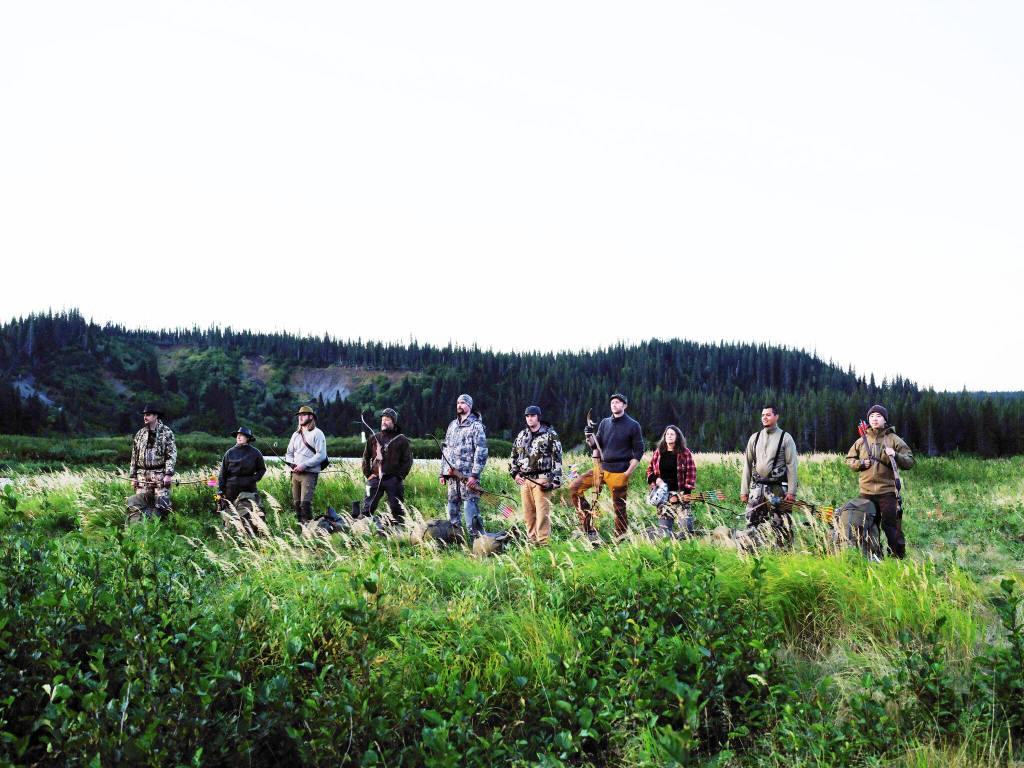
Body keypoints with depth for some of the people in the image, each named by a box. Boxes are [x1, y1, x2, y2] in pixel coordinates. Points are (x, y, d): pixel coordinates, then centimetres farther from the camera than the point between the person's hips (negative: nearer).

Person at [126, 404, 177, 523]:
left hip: (160, 475, -4)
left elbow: (172, 454, -5)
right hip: (143, 476, 4)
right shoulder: (140, 434, 14)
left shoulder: (166, 432, 1)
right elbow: (134, 456, 16)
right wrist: (133, 476, 10)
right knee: (137, 503, 0)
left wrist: (168, 474, -14)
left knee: (161, 504, -7)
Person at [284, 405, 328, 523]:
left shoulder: (317, 433, -2)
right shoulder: (296, 434, 19)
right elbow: (289, 453, 23)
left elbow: (321, 455, -10)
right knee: (296, 503, 6)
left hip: (310, 473, -7)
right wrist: (292, 464, 1)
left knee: (305, 502, -18)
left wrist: (304, 465, -17)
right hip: (295, 473, 7)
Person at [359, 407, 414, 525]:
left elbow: (407, 461, 2)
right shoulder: (373, 438, 13)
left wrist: (399, 476, -7)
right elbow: (366, 457, 17)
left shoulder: (402, 440, 4)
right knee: (367, 508, 1)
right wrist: (367, 474, 6)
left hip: (394, 480, -2)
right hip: (375, 478, 2)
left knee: (397, 509, 0)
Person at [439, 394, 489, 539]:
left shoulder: (476, 425, -3)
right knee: (452, 505, 9)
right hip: (452, 474, 7)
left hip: (468, 475, -7)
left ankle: (477, 537, -8)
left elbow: (481, 452, -11)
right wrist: (442, 473, 15)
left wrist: (474, 475, -17)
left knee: (470, 506, -10)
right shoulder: (452, 425, 18)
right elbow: (445, 449, 21)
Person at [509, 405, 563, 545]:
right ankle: (531, 541, 16)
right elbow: (513, 456, 24)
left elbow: (557, 458, -5)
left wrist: (556, 480, -10)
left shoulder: (550, 435, -1)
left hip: (541, 480, -5)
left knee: (542, 512, -8)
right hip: (524, 480, 5)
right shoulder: (521, 436, 15)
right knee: (528, 513, 7)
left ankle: (543, 543, -5)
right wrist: (514, 473, 9)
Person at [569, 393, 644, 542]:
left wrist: (628, 473, -9)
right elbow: (596, 446, 11)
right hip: (601, 467, 5)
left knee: (619, 508, -2)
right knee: (574, 488, -4)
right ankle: (588, 527, 1)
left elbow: (638, 451, -2)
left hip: (619, 473, -5)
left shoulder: (633, 425, -2)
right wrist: (591, 440, -13)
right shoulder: (605, 422, 11)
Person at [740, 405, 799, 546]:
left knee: (780, 524, -3)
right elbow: (747, 464, 12)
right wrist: (744, 490, 7)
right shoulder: (754, 438, 12)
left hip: (778, 488, -4)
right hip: (757, 487, 4)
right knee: (751, 523, 1)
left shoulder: (786, 438, 0)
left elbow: (791, 466, -4)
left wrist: (791, 492, -11)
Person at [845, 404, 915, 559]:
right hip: (866, 492, 3)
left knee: (891, 527, -5)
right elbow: (849, 459, 18)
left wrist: (895, 455, -19)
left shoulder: (894, 439, 2)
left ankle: (898, 557, 4)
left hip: (888, 491, -3)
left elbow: (910, 462, -1)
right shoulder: (861, 440, 11)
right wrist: (860, 463, -3)